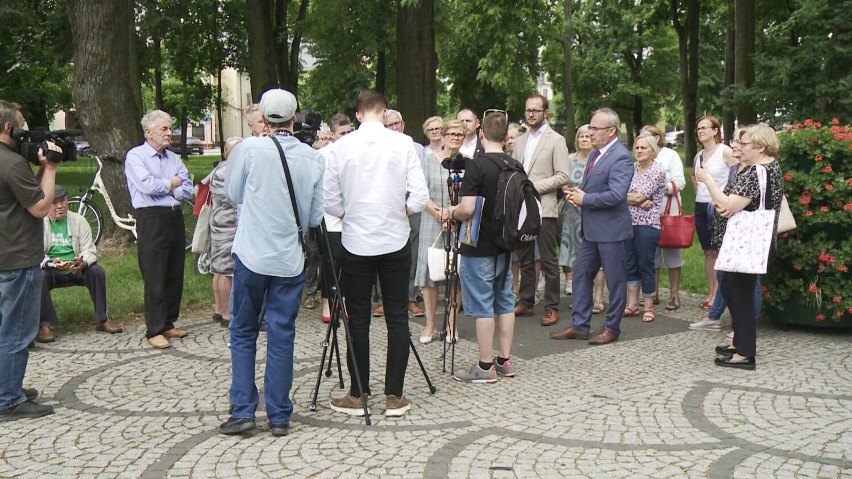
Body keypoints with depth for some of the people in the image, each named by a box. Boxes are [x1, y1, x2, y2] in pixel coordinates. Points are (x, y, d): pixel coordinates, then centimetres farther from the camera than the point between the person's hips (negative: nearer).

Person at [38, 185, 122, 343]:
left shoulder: (79, 220, 3)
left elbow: (90, 251, -4)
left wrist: (83, 263, -29)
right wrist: (51, 263, -35)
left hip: (76, 270, 2)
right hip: (52, 271, -2)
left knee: (97, 271, -23)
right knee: (40, 276, -33)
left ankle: (103, 319, -12)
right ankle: (45, 325, -25)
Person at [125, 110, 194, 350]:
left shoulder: (174, 158, 17)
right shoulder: (136, 156, -1)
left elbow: (188, 190, 6)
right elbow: (147, 185, -17)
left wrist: (162, 187, -9)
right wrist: (172, 183, -1)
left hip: (175, 217, 7)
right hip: (152, 219, -6)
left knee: (175, 274, 9)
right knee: (154, 277, -6)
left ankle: (168, 324, 19)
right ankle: (154, 330, -1)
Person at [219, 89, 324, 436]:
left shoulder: (248, 149, -10)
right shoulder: (314, 158, -3)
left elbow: (233, 195, 5)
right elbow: (315, 216, 4)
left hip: (251, 254, -2)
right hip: (290, 259, 2)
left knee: (243, 333, 11)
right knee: (282, 335, 8)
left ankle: (243, 411, 9)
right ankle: (279, 416, 13)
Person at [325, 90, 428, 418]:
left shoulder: (342, 146, -4)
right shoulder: (403, 143, -5)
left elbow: (329, 201, -2)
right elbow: (419, 197, -9)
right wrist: (400, 211, 10)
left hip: (356, 243, 0)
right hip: (395, 241, 0)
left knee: (358, 319, 8)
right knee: (397, 318, 6)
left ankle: (357, 395, 13)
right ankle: (394, 396, 8)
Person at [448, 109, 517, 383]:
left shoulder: (477, 166, -18)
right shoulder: (515, 166, 4)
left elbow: (467, 208, -24)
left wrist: (452, 214, -4)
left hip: (479, 249, -7)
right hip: (505, 246, 7)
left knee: (482, 307, 0)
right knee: (505, 303, 13)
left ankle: (485, 367, 6)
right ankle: (504, 361, 21)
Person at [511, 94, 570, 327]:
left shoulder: (556, 140, -3)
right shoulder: (520, 141, 16)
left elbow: (562, 176, -10)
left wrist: (533, 187, -15)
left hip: (543, 208, -6)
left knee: (548, 260, -1)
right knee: (525, 259, 13)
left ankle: (551, 307, 5)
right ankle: (525, 302, 22)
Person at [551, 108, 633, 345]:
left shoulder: (620, 157, -17)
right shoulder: (596, 153, 12)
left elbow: (616, 195, -26)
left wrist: (585, 199, -16)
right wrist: (577, 192, 2)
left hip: (611, 230, -10)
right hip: (592, 230, 10)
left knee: (615, 280, 4)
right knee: (581, 274, 12)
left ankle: (611, 328, 16)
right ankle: (579, 325, 20)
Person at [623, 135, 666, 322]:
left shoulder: (658, 171, -8)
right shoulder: (632, 168, 10)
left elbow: (641, 196, -14)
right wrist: (639, 201, -14)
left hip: (647, 224, -6)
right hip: (629, 222, 6)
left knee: (646, 266, 1)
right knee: (630, 265, 10)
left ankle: (649, 307, 12)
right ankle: (632, 305, 19)